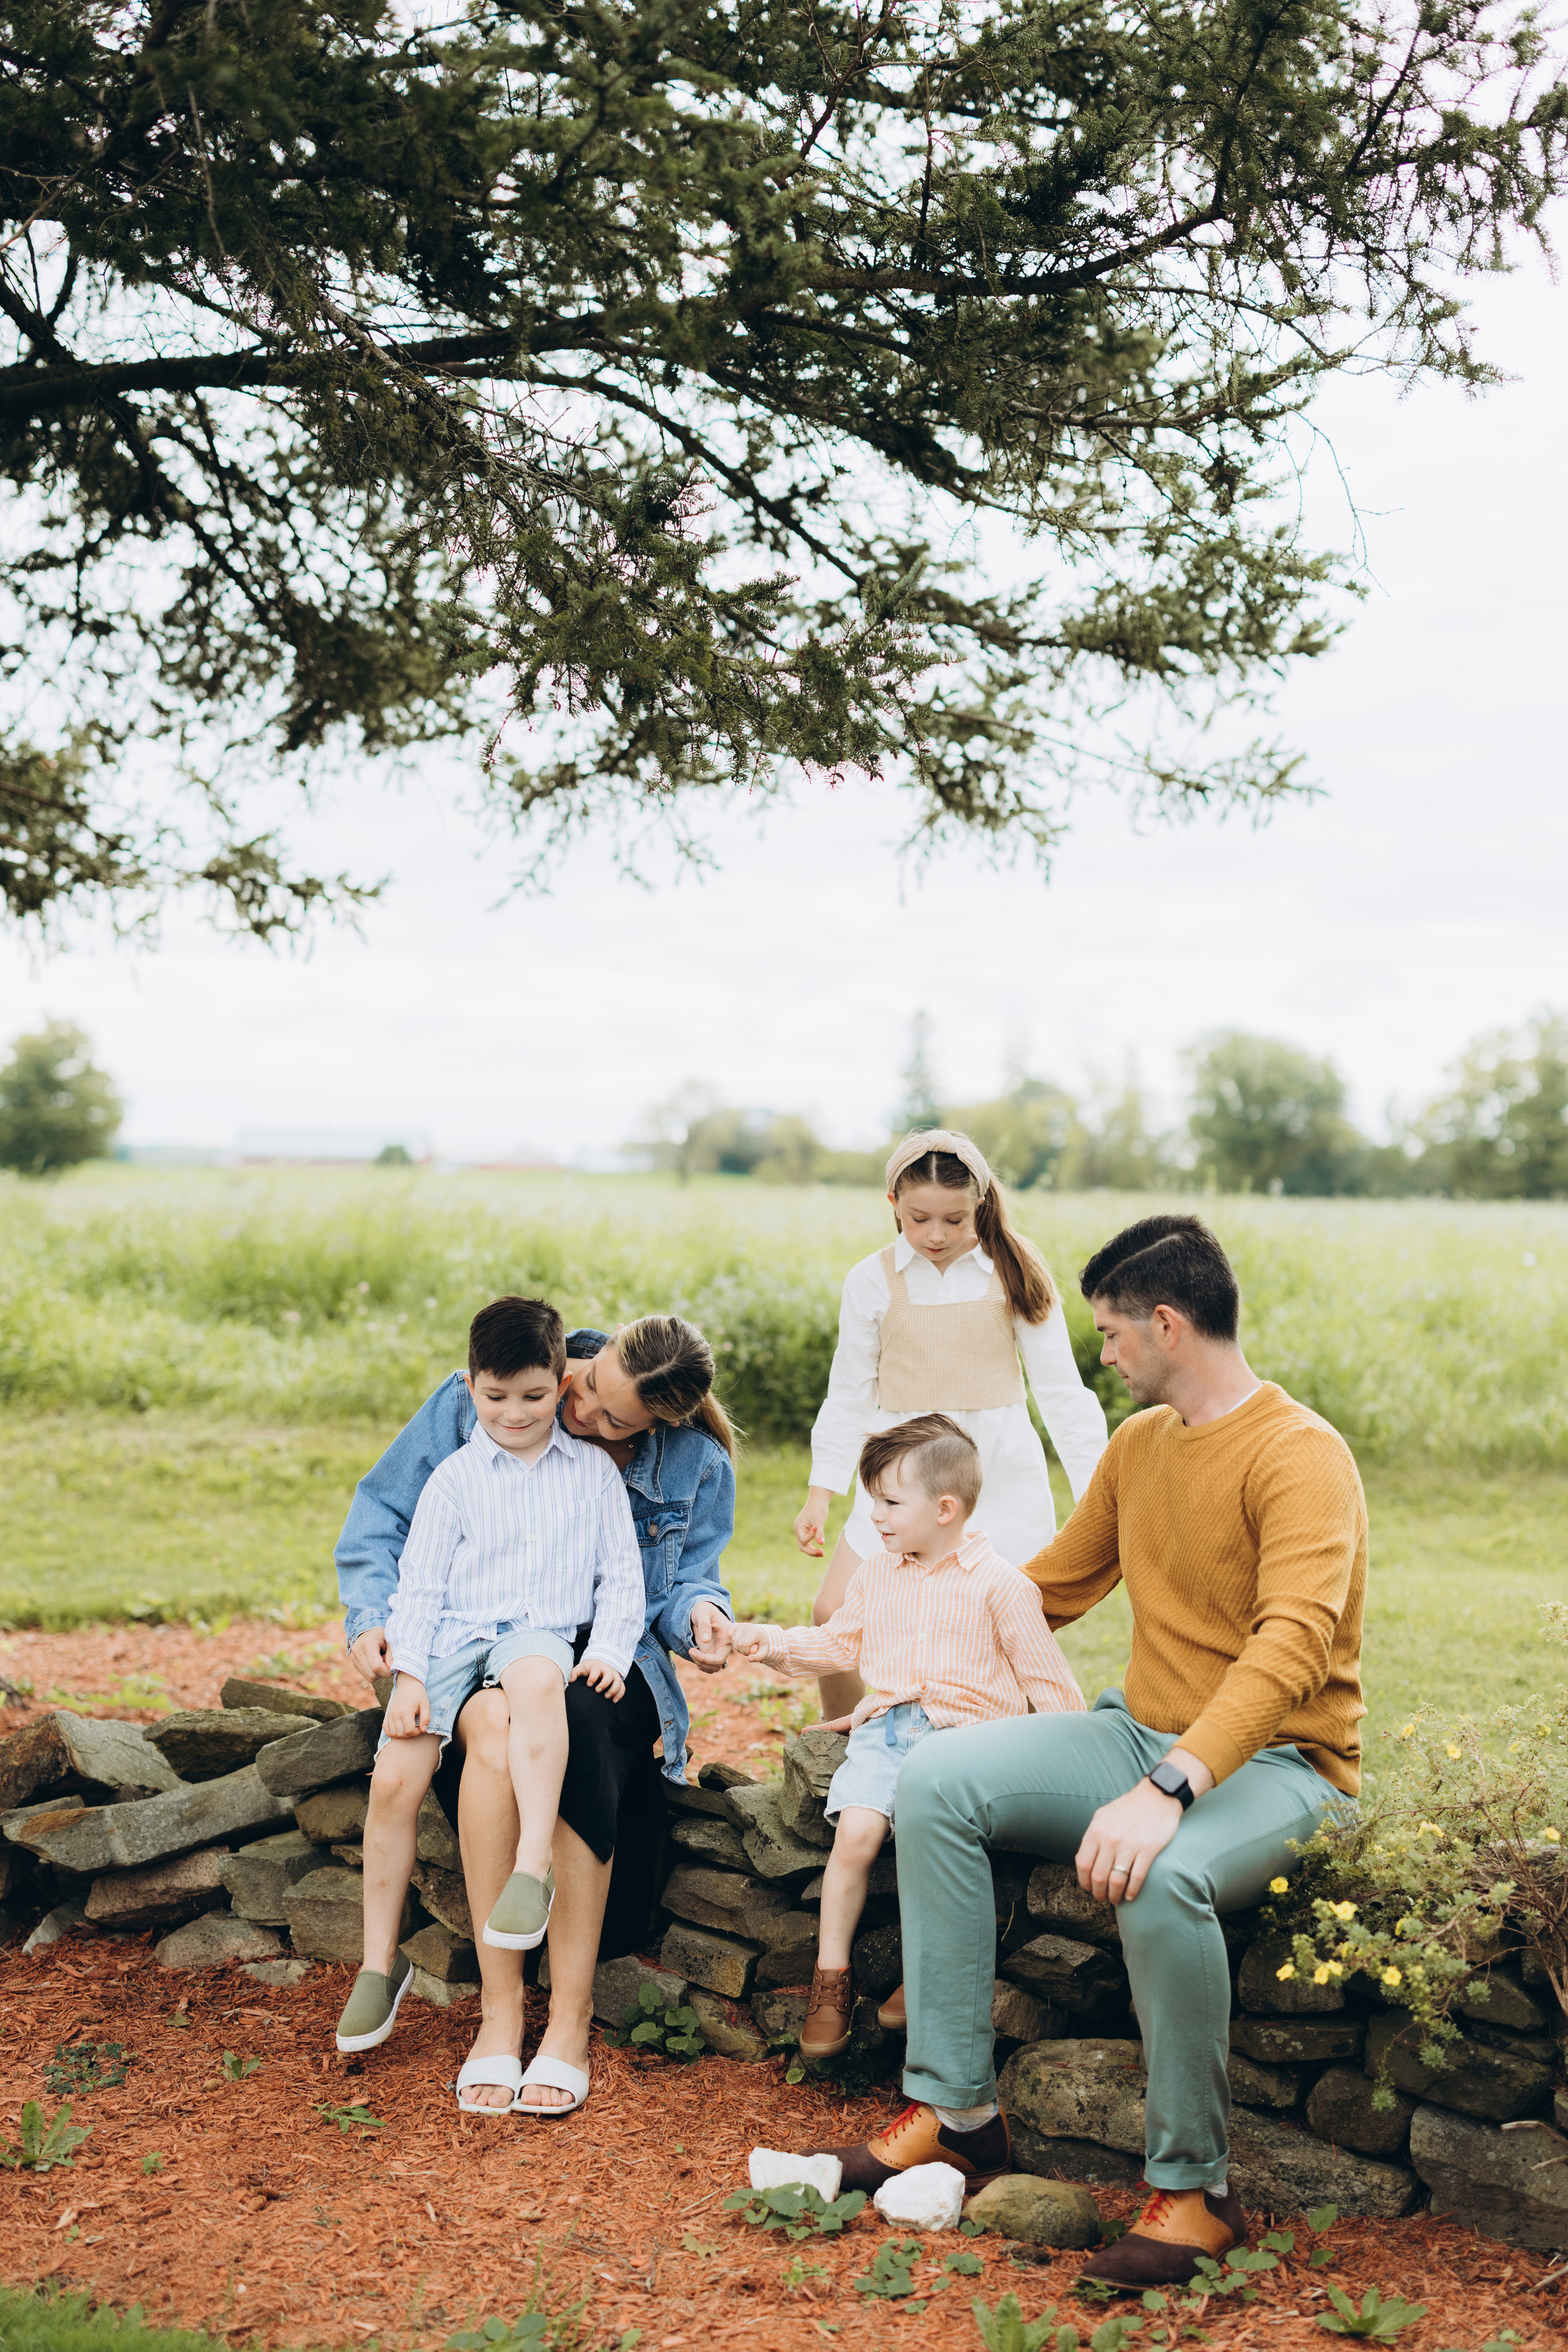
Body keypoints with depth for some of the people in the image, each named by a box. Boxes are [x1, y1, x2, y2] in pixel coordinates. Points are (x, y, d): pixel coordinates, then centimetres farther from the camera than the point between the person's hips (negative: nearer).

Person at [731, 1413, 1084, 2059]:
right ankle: (831, 1977, -8)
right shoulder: (875, 1573, 15)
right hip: (887, 1727, 4)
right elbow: (841, 1642, 29)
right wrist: (775, 1643, 16)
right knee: (856, 1829, -21)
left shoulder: (998, 1585, -1)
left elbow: (1047, 1678, 4)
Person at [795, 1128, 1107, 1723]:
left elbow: (1060, 1389, 1)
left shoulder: (1012, 1272, -1)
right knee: (832, 1616, -5)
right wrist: (819, 1495, 5)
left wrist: (1097, 1492, -3)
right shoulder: (872, 1281, 1)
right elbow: (849, 1395, 8)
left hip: (999, 1473, -1)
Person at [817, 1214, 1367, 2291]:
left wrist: (1166, 1793, -40)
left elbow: (1292, 1645, -29)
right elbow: (1056, 1584, 24)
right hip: (1145, 1734, 8)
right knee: (936, 1780, -12)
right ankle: (957, 2110, -7)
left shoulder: (1301, 1456, -16)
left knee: (1161, 1879, -38)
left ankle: (1195, 2189, -17)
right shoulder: (1139, 1443, 11)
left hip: (1277, 1763, -7)